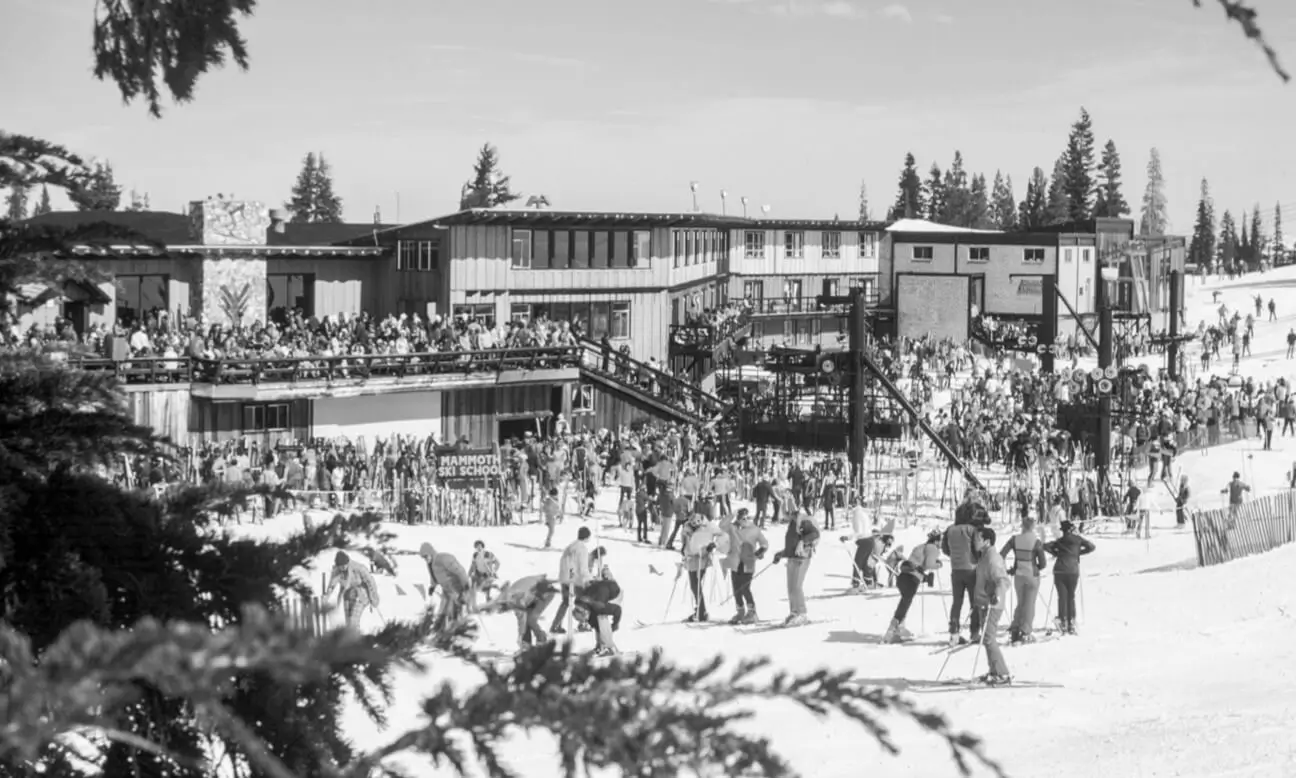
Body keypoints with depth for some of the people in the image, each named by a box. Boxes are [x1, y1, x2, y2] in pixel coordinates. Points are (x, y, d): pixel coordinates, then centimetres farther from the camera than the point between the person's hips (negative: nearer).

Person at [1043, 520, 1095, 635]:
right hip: (1073, 571, -1)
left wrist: (1056, 553, 12)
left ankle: (1062, 620, -5)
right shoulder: (1078, 540, 3)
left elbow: (1045, 546, 0)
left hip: (1059, 571, 1)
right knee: (1071, 597, 8)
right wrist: (1078, 553, 14)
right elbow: (1091, 547, 4)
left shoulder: (1059, 541, 6)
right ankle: (1071, 623, 3)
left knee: (1062, 596, 4)